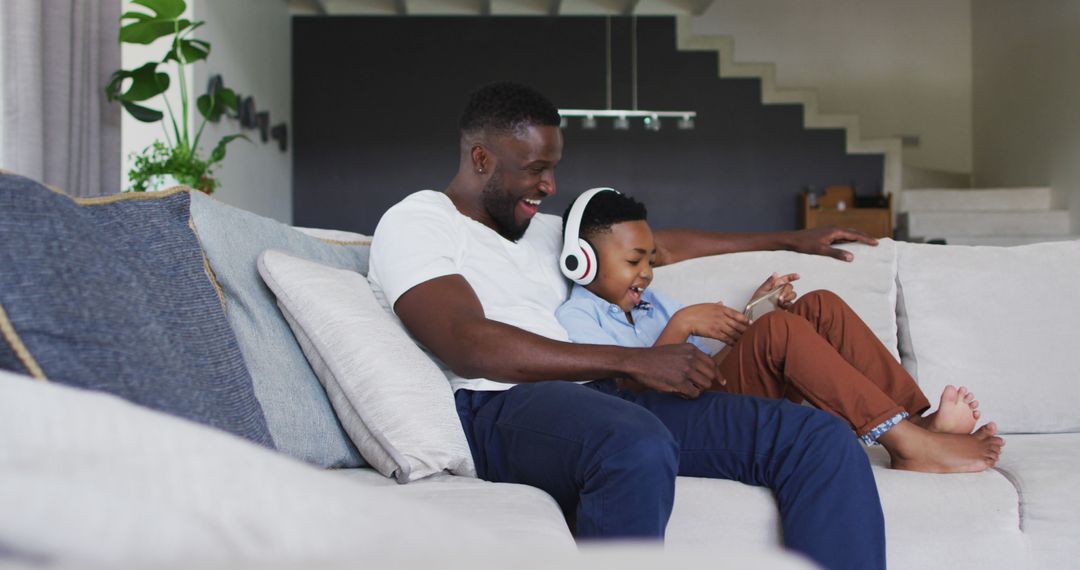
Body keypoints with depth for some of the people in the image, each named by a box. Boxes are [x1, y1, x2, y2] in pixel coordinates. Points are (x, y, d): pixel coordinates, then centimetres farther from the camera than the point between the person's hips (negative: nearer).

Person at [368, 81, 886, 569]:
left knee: (822, 438, -9)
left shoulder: (542, 231, 28)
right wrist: (631, 361, -14)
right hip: (496, 408, -7)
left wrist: (791, 241, 41)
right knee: (637, 446, -43)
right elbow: (471, 347, -12)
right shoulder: (413, 223, 4)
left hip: (598, 399, 8)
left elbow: (661, 245, 37)